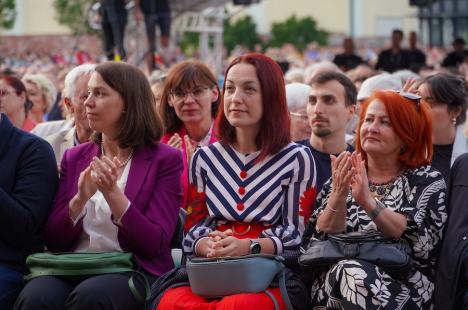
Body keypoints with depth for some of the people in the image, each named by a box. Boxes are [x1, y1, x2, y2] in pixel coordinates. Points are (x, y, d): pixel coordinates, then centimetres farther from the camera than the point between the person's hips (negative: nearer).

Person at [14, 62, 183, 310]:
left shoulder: (165, 160, 3)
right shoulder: (74, 157, 15)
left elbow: (154, 245, -6)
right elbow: (53, 241, 9)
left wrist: (113, 193, -18)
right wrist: (80, 199, -11)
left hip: (133, 270, -3)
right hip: (73, 268, 3)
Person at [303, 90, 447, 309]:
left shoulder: (428, 181, 8)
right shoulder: (344, 177, 15)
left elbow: (422, 241, -10)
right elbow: (320, 240, 3)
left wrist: (368, 201, -20)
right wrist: (338, 197, -16)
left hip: (405, 284, -3)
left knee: (358, 277, -36)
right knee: (350, 271, -34)